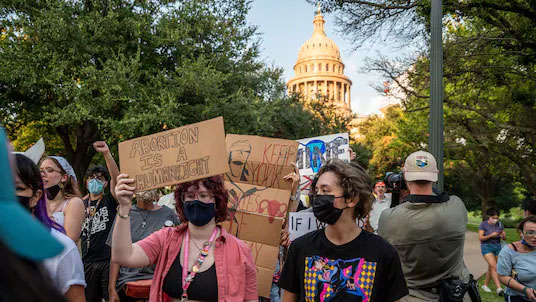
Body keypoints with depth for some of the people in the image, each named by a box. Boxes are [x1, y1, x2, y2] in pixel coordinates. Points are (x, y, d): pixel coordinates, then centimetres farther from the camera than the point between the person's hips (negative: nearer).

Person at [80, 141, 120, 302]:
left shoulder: (110, 201, 1)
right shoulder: (81, 204, 12)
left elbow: (116, 178, -17)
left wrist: (106, 153, -28)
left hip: (109, 259, -4)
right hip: (88, 261, 4)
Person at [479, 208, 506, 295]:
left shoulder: (500, 224, 3)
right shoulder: (483, 224, -8)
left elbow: (504, 238, 6)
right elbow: (480, 238, -11)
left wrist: (503, 235, -17)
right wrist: (491, 235, -22)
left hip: (497, 247, 4)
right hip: (487, 246, -4)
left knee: (491, 267, 11)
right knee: (494, 267, -17)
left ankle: (485, 285, 26)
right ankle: (499, 288, -21)